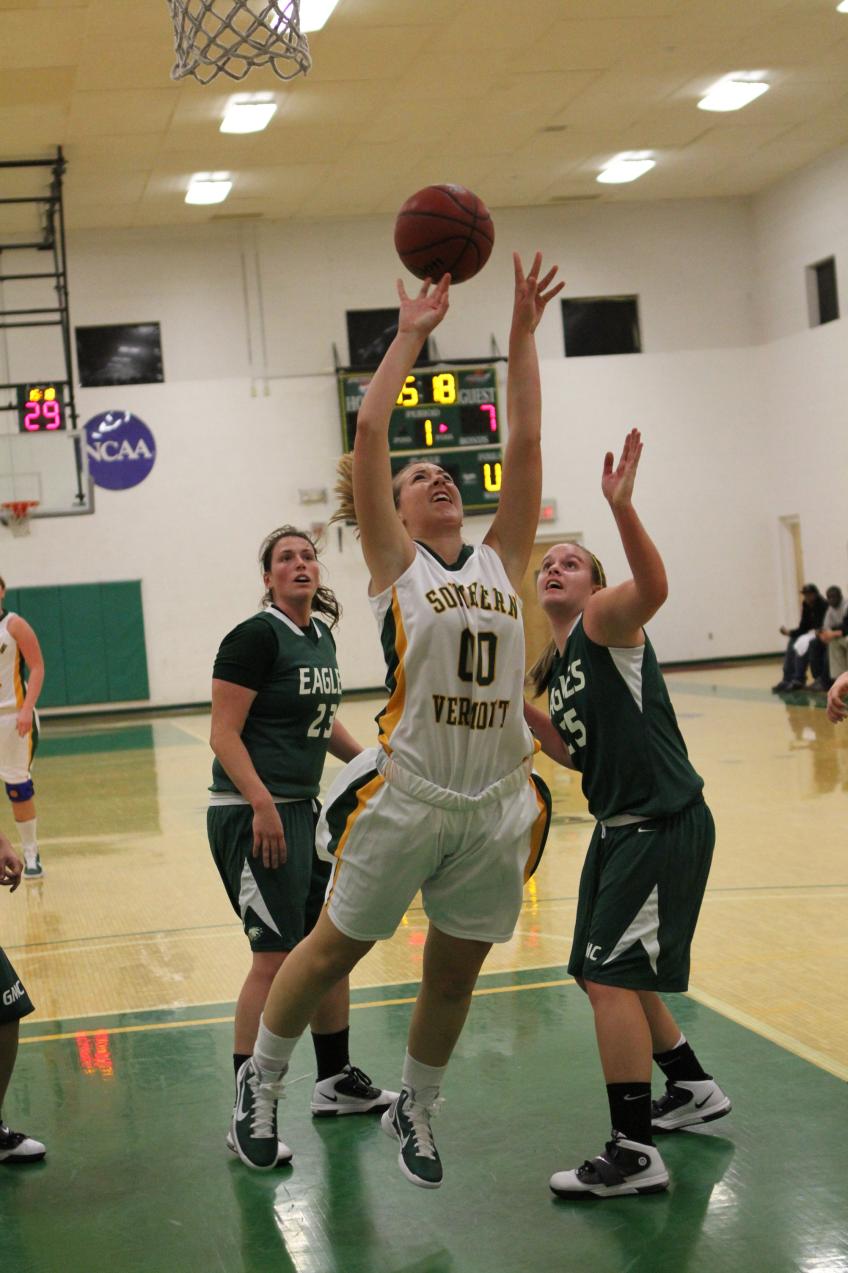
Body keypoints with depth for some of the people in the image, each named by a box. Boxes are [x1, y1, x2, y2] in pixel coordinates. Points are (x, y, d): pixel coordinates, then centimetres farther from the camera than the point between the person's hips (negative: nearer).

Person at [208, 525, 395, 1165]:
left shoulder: (321, 637, 12)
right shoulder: (255, 637, -13)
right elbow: (224, 734, -17)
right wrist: (262, 804, -26)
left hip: (304, 810, 9)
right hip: (253, 815, -9)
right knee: (275, 956, -12)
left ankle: (336, 1082, 32)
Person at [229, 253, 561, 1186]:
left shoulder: (500, 560, 8)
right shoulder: (395, 565, -1)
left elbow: (525, 441, 2)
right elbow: (369, 430, -9)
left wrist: (522, 333, 0)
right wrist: (411, 334, -4)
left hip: (496, 801, 4)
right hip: (408, 792, -4)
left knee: (454, 973, 14)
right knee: (333, 949, 9)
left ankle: (414, 1110, 36)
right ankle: (261, 1080, 31)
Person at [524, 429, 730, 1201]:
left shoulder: (605, 623, -11)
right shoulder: (554, 665, 14)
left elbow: (653, 588, -33)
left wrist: (621, 507, -46)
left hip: (665, 826, -10)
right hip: (619, 826, 10)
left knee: (610, 977, -12)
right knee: (610, 975, 19)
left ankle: (635, 1153, -6)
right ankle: (694, 1089, 38)